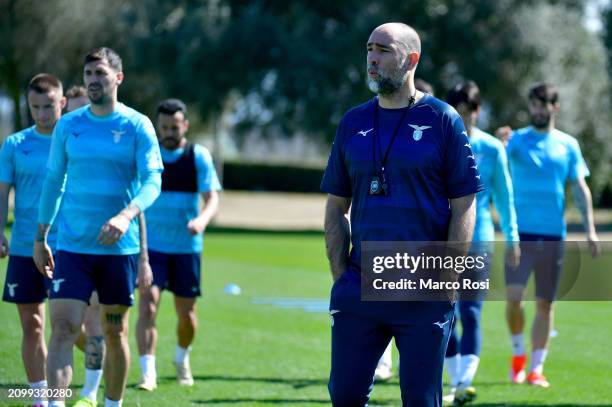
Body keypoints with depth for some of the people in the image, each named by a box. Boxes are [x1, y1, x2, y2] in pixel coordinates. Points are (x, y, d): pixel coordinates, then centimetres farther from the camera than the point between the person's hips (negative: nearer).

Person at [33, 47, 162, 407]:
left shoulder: (137, 126, -3)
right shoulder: (68, 125, 6)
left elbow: (152, 182, -11)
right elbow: (54, 181, 14)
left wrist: (126, 216, -30)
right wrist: (41, 238, 13)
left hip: (120, 247, -1)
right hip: (71, 246, 1)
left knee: (115, 333, 10)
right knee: (63, 329, -12)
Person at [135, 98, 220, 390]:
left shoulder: (198, 156, -3)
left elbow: (212, 198, -11)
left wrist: (203, 219, -31)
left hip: (187, 247, 0)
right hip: (152, 246, 0)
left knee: (186, 313, 8)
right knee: (148, 305, -18)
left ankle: (182, 359, 37)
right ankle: (147, 372, -19)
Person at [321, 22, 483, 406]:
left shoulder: (442, 120, -2)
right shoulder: (353, 123, 10)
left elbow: (464, 206, -3)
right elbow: (336, 207, 14)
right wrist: (340, 276, 4)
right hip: (360, 286, 4)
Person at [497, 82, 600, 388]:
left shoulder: (568, 145, 8)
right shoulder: (516, 140, 2)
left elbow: (580, 188, 8)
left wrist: (590, 229, -1)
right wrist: (500, 142, -40)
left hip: (553, 236, 2)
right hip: (520, 233, -2)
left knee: (545, 303, 4)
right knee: (514, 297, -13)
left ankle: (536, 368, 11)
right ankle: (518, 353, 11)